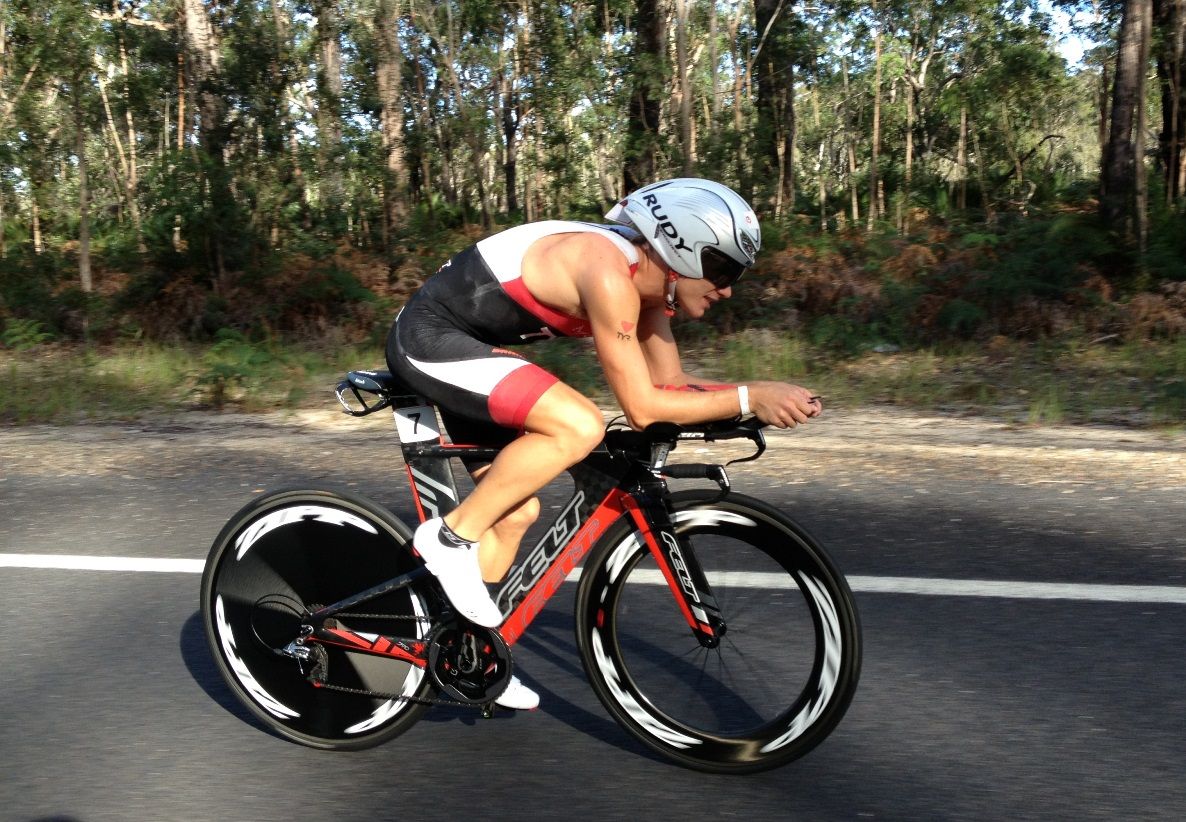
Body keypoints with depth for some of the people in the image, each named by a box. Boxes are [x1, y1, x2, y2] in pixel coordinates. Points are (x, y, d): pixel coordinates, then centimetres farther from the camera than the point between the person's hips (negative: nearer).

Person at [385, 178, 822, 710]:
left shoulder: (646, 282, 3)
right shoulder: (610, 273, -26)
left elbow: (672, 384, 8)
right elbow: (642, 408, -26)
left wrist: (764, 397, -3)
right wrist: (749, 398, -23)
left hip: (456, 344, 10)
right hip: (428, 338, -10)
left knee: (517, 509, 10)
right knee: (579, 426, -26)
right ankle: (451, 537, -10)